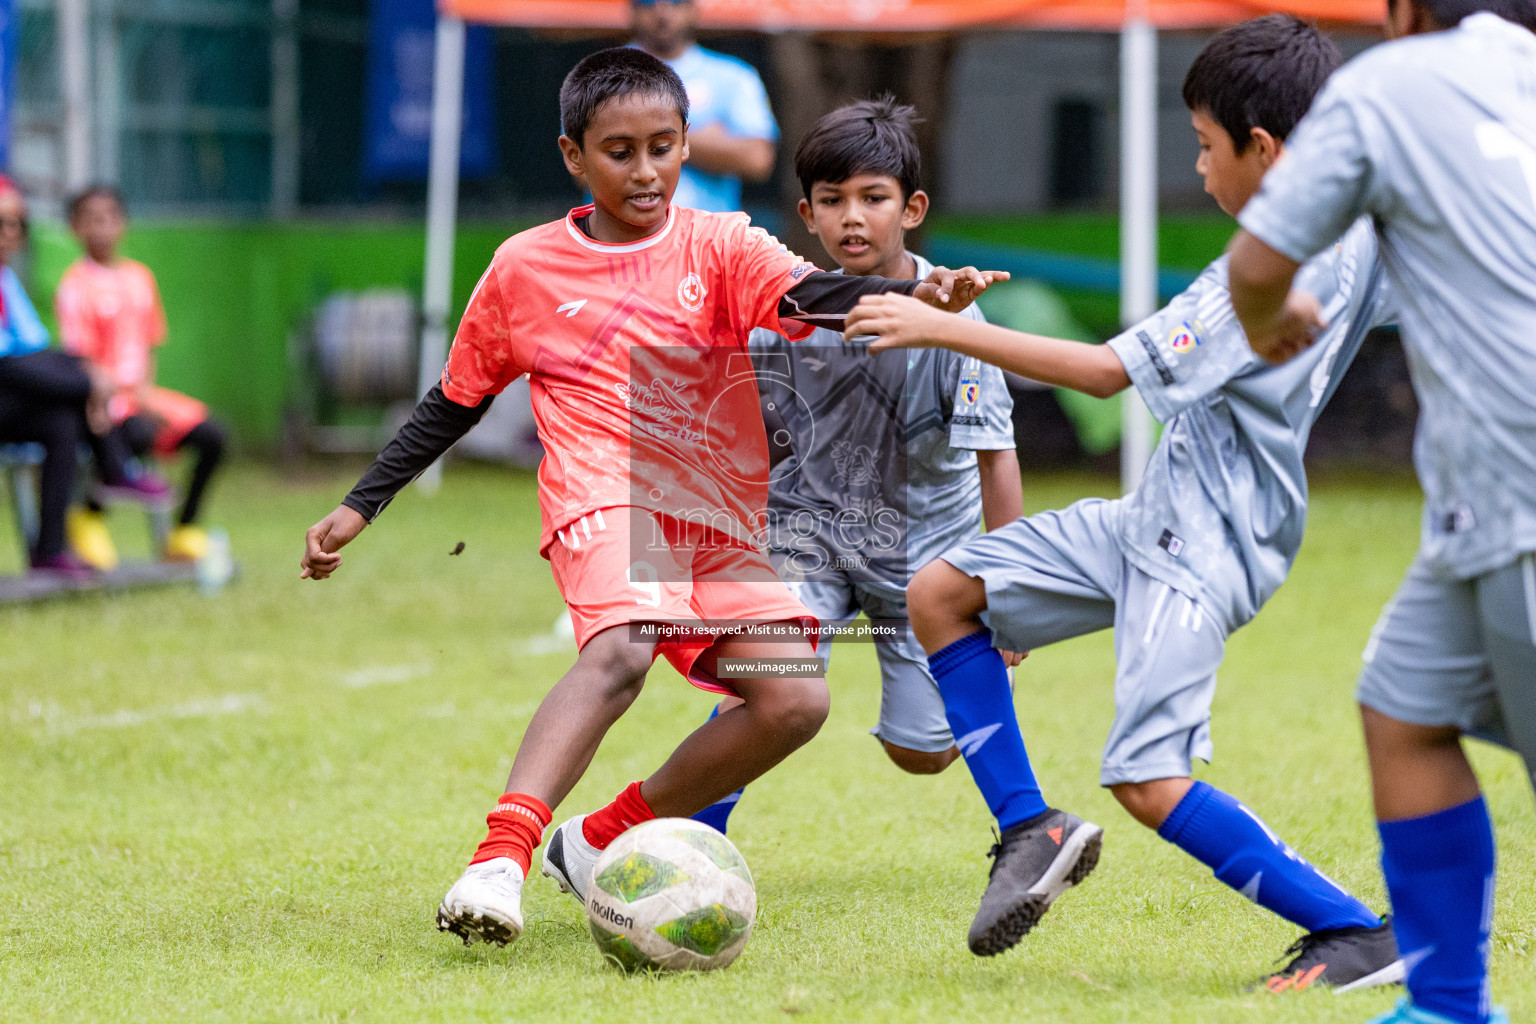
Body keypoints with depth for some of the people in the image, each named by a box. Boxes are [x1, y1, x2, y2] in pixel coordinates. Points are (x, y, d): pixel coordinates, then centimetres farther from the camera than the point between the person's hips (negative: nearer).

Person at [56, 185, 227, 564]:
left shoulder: (139, 276, 13)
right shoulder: (76, 285, -8)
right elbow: (81, 360, -13)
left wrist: (146, 390, -2)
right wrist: (133, 398, -20)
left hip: (142, 392, 7)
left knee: (211, 433, -11)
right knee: (140, 433, -36)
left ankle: (185, 530, 3)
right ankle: (90, 518, -13)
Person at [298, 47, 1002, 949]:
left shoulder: (718, 246, 7)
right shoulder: (525, 268, 8)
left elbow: (809, 298, -13)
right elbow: (455, 403, 19)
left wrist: (915, 295, -33)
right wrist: (360, 508, 16)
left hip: (723, 521, 3)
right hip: (605, 502, -3)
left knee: (795, 701, -14)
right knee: (622, 647, -34)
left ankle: (600, 842, 3)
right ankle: (501, 859, -46)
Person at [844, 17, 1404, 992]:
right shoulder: (1359, 226, 2)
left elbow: (1110, 370, -23)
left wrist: (942, 328, -21)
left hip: (1204, 549, -10)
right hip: (1159, 514, 10)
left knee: (1150, 781, -16)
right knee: (939, 594, 8)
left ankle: (1361, 936, -8)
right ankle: (1031, 829, 14)